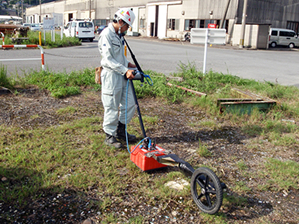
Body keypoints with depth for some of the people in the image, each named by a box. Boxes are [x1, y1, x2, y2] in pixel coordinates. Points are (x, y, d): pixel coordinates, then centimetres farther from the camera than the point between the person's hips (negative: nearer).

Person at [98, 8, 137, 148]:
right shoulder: (106, 34, -15)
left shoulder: (119, 35, 15)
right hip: (111, 75, -9)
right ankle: (110, 136, 14)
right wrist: (125, 70, -23)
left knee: (129, 103, 12)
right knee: (111, 107, 0)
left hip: (122, 75, 9)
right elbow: (108, 59, -21)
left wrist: (128, 64, 11)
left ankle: (120, 131, 27)